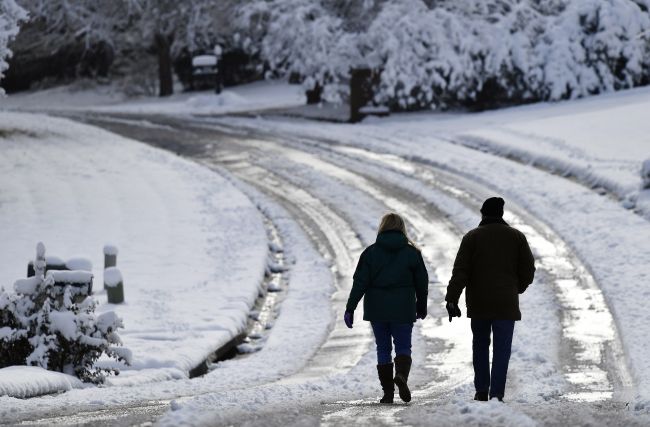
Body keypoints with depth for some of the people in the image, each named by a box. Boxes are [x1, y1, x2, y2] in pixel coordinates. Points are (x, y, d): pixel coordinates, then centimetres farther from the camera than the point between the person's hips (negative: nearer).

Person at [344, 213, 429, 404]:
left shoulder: (371, 252, -1)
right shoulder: (412, 252, 2)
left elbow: (360, 282, -5)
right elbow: (422, 282, 7)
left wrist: (350, 308, -4)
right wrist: (421, 307, 21)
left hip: (377, 309, 0)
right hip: (403, 309, 0)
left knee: (383, 349, 8)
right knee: (403, 346, 7)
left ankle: (388, 392, 5)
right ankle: (401, 375, -23)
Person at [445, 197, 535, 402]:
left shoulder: (472, 237, 0)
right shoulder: (516, 237, 4)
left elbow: (460, 270, -6)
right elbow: (528, 270, 7)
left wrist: (452, 299, -7)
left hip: (478, 303, 1)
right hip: (506, 304, -1)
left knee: (480, 346, 16)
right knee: (502, 350, -1)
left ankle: (481, 391, 15)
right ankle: (496, 394, -9)